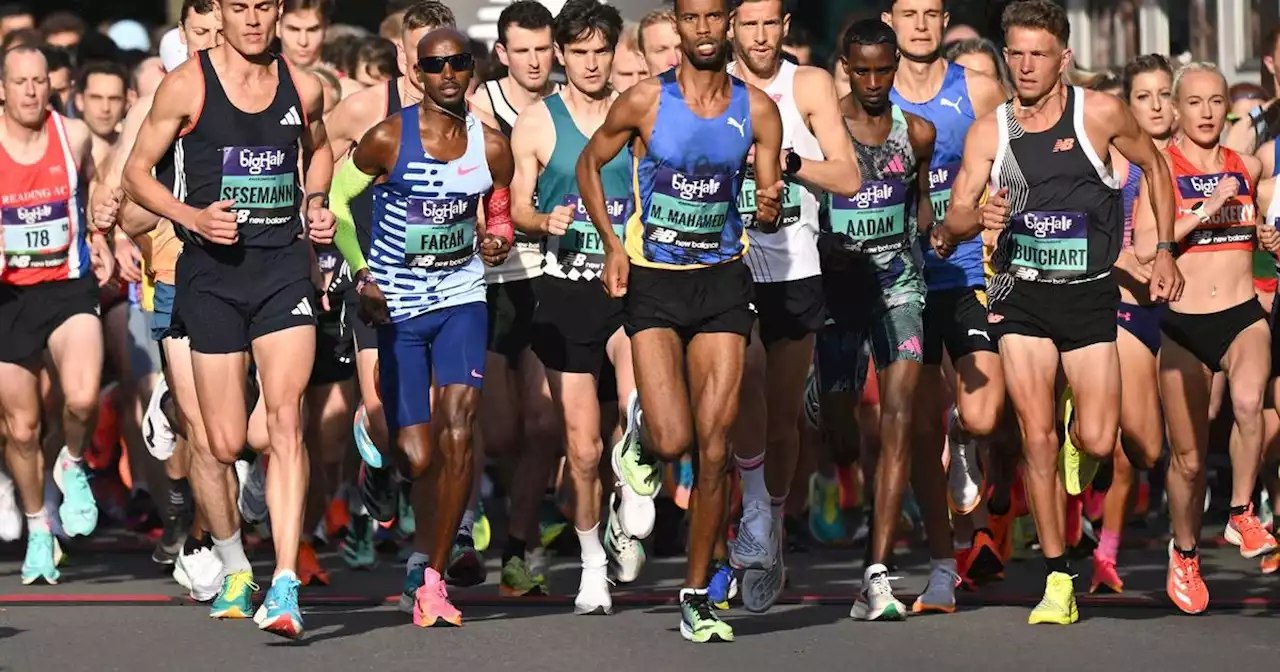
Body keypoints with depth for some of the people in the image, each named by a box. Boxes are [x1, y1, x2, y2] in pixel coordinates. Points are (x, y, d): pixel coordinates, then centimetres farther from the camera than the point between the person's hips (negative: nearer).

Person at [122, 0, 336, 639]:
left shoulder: (303, 88, 7)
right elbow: (136, 173, 2)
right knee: (223, 442, 2)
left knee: (286, 418, -15)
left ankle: (284, 587, -20)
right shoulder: (186, 85, -3)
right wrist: (192, 216, -13)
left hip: (284, 265, 1)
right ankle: (232, 567, 29)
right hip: (212, 270, -1)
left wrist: (316, 203, 10)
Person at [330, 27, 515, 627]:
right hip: (395, 307, -2)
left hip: (461, 299, 2)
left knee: (457, 432, -16)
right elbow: (335, 200, 1)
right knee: (416, 455, -4)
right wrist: (361, 276, -7)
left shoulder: (491, 146, -1)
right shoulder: (389, 139, -10)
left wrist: (498, 241, -8)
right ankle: (421, 550, 27)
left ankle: (433, 578, -7)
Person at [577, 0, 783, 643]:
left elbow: (768, 206, 6)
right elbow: (589, 162, 9)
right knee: (673, 441, -15)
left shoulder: (757, 109, 0)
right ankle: (640, 427, 24)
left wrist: (770, 206, -19)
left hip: (723, 281, 2)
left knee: (714, 448, -3)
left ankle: (696, 596, 7)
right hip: (654, 282, -2)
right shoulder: (645, 100, -6)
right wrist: (612, 244, -1)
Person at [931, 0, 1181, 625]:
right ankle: (1058, 579, 0)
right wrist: (976, 219, -28)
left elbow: (1153, 165, 11)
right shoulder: (989, 131, -2)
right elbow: (952, 221, -4)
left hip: (1089, 292, -1)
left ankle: (1076, 421, 32)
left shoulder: (1100, 113, -6)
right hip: (1021, 294, 1)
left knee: (1098, 442, -8)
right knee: (1036, 437, -7)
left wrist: (1165, 252, 8)